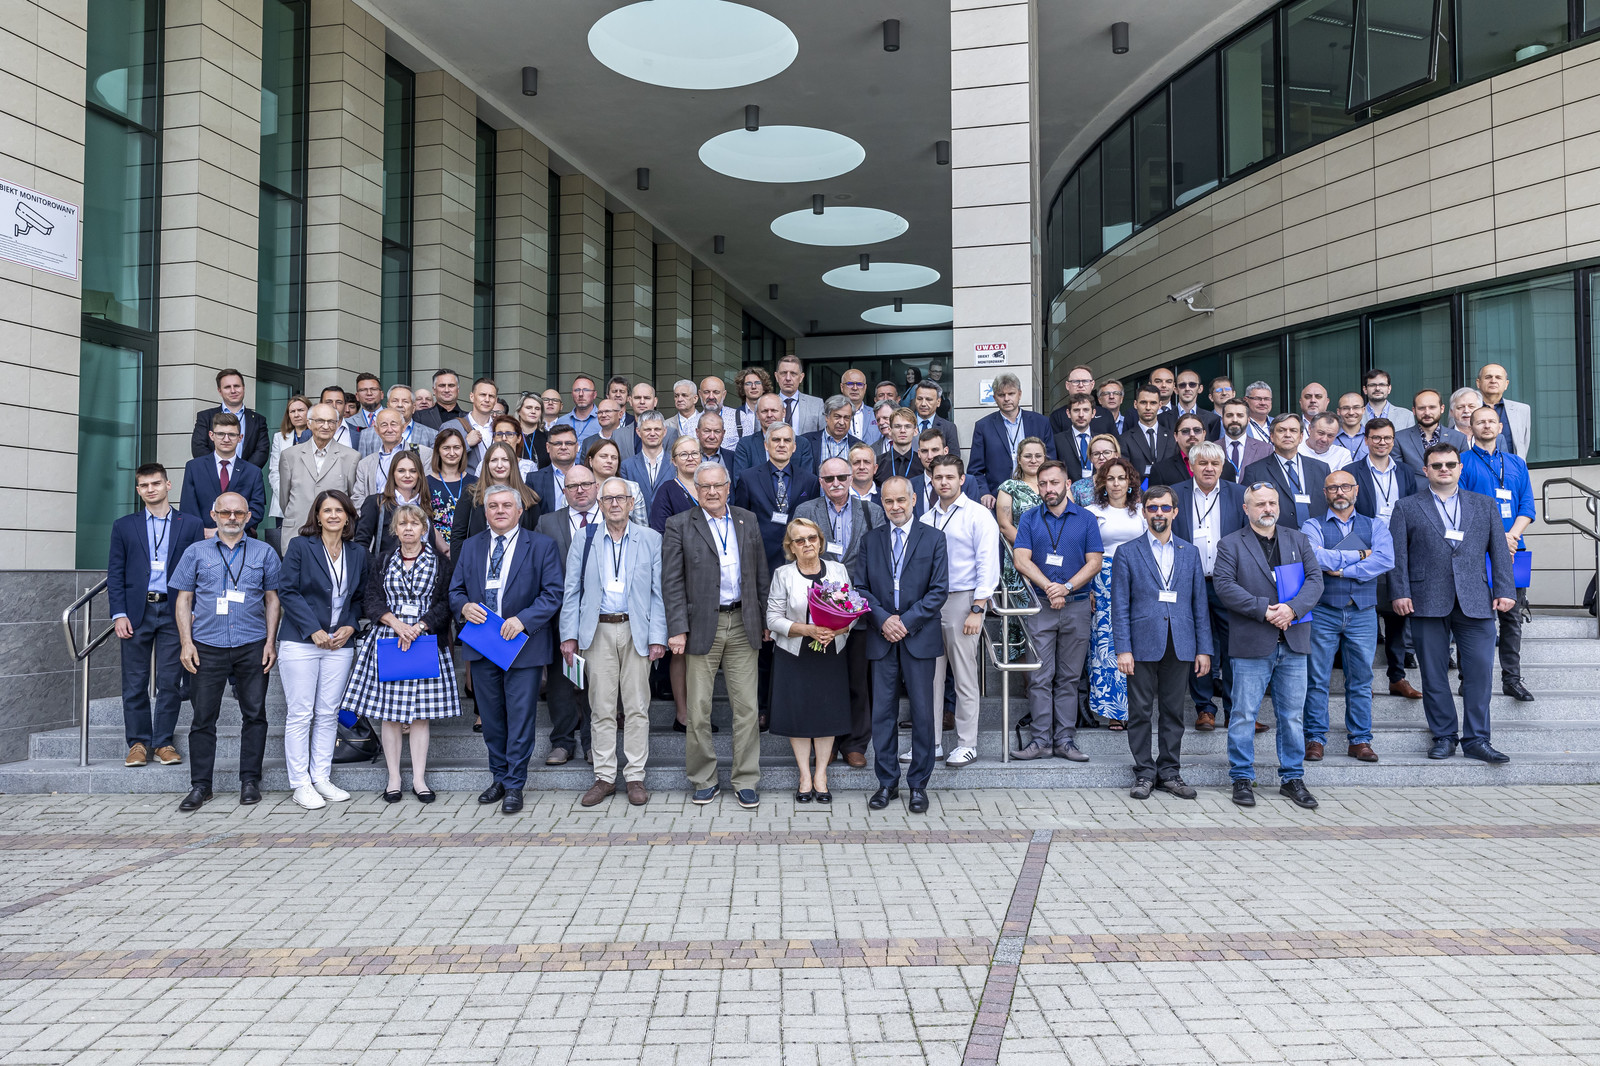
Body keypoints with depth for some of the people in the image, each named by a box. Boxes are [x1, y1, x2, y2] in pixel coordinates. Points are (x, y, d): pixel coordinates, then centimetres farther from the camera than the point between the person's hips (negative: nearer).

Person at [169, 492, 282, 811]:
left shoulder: (264, 553, 9)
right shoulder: (196, 553, 9)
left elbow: (272, 599, 10)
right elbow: (183, 599, 8)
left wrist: (271, 641, 1)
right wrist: (186, 642, -1)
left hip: (252, 646, 0)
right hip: (207, 646, 0)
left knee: (254, 713, 3)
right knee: (203, 716, 2)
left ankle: (250, 781, 13)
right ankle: (200, 785, 11)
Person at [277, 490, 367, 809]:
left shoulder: (358, 553, 10)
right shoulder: (300, 546, -1)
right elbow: (287, 591, -6)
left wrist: (350, 627, -2)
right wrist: (314, 631, -12)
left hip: (340, 644, 4)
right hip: (301, 641, -4)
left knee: (329, 714, 7)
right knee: (300, 713, -1)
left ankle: (321, 778, 16)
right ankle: (300, 784, 6)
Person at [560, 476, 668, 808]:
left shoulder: (651, 539, 4)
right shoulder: (583, 541, 7)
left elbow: (658, 592, 2)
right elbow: (572, 591, 7)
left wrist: (658, 637, -5)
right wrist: (569, 635, -1)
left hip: (636, 630, -1)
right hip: (599, 632, 1)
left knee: (637, 707, 2)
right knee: (602, 708, 4)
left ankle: (635, 777, 11)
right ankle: (604, 777, 13)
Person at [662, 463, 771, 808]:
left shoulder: (748, 521, 10)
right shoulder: (679, 525, 0)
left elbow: (761, 574, 13)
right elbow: (672, 582, -4)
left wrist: (765, 620, 9)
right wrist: (677, 629, -11)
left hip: (743, 625, 3)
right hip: (701, 625, -2)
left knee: (747, 706, 3)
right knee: (698, 709, 4)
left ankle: (745, 780, 14)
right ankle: (704, 780, 18)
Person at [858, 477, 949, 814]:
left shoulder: (933, 538, 2)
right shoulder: (871, 539, 9)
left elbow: (939, 589, -3)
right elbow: (862, 587, 6)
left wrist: (907, 621, -11)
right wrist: (883, 619, -9)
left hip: (919, 637, -2)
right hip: (882, 637, 2)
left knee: (922, 712, 3)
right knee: (883, 712, 5)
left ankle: (918, 784, 14)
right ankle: (887, 782, 15)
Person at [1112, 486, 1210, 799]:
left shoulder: (1190, 552, 11)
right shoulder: (1128, 553, 3)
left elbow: (1200, 603, 10)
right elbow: (1120, 606, -1)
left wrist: (1204, 649, 5)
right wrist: (1123, 649, -9)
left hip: (1180, 647, 2)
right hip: (1142, 645, -2)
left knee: (1173, 712, 8)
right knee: (1140, 712, 3)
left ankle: (1170, 772, 19)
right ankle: (1144, 774, 13)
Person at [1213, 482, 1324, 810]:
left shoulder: (1298, 540, 13)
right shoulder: (1230, 544, 2)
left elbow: (1315, 579, 5)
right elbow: (1225, 586, -9)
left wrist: (1293, 608, -13)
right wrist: (1264, 609, -17)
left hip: (1293, 643, 4)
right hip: (1250, 645, -3)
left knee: (1293, 715, 9)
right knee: (1243, 715, 0)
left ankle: (1292, 778, 21)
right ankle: (1242, 779, 11)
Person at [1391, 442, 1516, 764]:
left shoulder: (1485, 505, 15)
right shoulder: (1406, 508, 9)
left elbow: (1499, 552, 12)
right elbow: (1397, 555, 3)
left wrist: (1504, 591, 2)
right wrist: (1400, 593, -6)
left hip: (1476, 603, 1)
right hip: (1427, 604, -1)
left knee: (1480, 671, -3)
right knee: (1434, 675, 3)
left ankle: (1476, 740, 6)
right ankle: (1443, 737, 13)